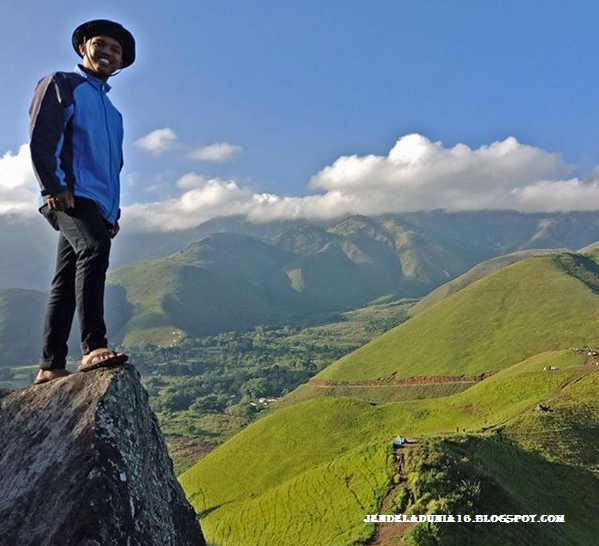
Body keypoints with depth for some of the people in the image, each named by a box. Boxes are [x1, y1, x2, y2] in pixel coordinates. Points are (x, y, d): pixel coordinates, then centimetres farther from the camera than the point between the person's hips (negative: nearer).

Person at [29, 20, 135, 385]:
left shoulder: (112, 111, 29)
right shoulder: (60, 85, 8)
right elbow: (40, 140, -5)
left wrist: (113, 211, 18)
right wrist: (53, 187, -18)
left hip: (99, 204, 7)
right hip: (70, 195, -7)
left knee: (67, 285, 5)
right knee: (94, 247, -32)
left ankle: (51, 367, 7)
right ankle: (93, 347, -41)